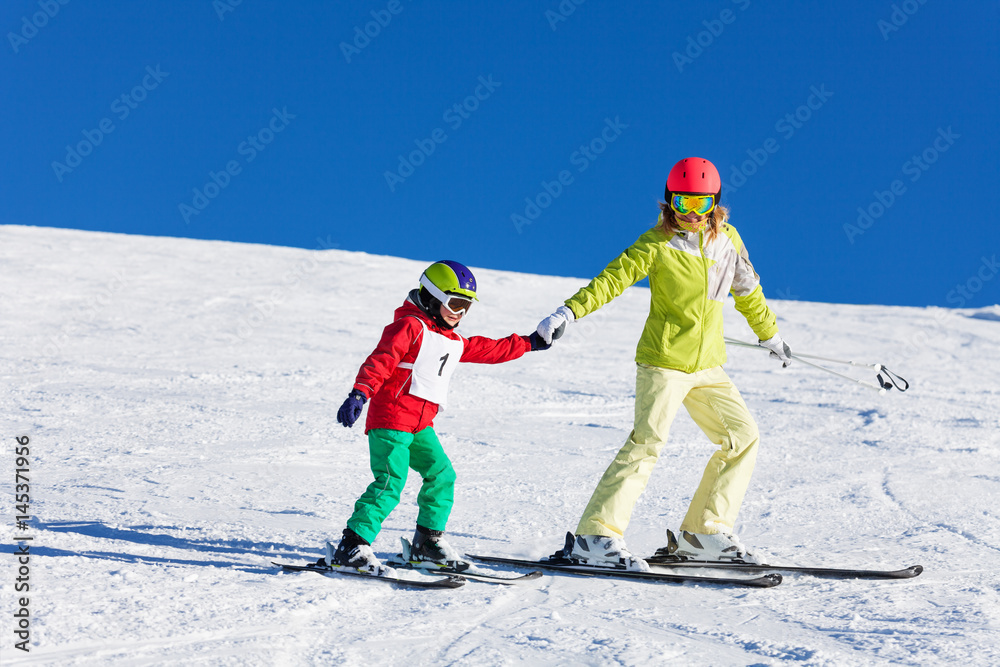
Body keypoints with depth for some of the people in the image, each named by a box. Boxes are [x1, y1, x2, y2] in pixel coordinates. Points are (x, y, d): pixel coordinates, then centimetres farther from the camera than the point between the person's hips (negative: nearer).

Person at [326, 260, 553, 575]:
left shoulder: (454, 342, 20)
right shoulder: (409, 326, -8)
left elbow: (489, 350, 34)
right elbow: (380, 360, -20)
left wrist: (529, 343, 38)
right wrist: (359, 394, -33)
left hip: (421, 424, 9)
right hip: (390, 418, -9)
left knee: (441, 475, 7)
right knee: (389, 484, -16)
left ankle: (428, 539, 22)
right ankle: (351, 546, -18)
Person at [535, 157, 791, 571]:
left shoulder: (728, 240, 8)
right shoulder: (657, 244, -7)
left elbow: (747, 290, 23)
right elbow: (613, 278, -15)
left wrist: (770, 336, 34)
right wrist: (569, 312, -29)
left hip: (708, 366, 7)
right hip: (663, 361, -6)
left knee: (743, 436, 3)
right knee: (648, 440, -19)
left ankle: (703, 533, 10)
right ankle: (596, 537, -20)